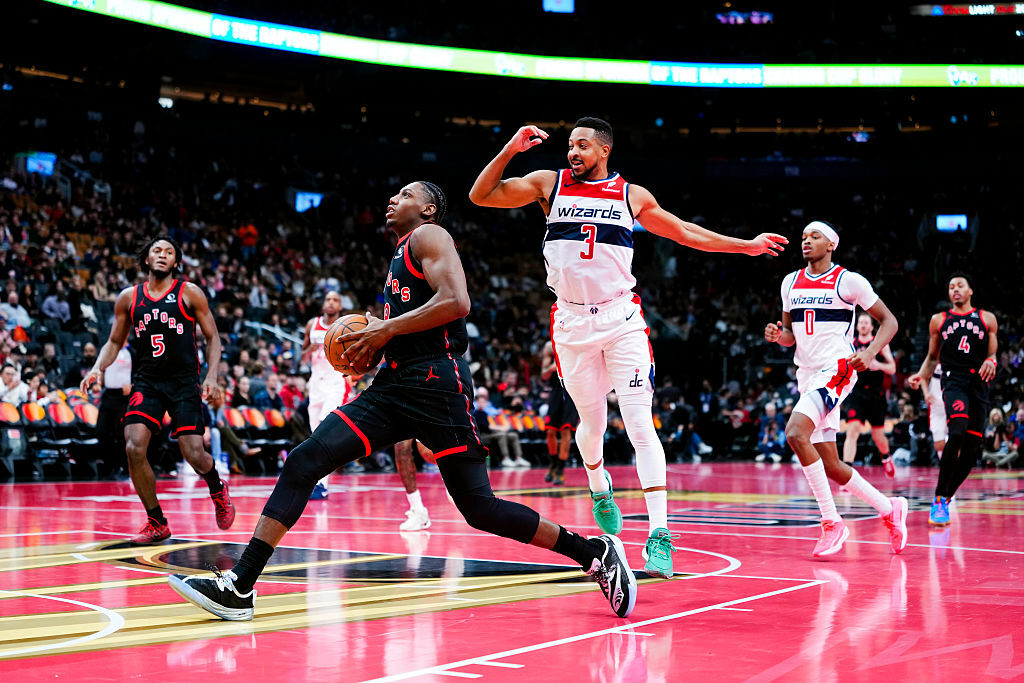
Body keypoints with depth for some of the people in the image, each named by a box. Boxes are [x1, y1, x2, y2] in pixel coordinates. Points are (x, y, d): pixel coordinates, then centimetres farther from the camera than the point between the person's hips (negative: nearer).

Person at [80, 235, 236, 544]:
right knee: (134, 449, -16)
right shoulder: (128, 297, 8)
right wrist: (97, 368, -3)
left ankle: (218, 489, 25)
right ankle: (157, 523, 0)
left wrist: (212, 374, -10)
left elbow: (212, 337, 5)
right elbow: (114, 342, 16)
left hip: (184, 382, -2)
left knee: (194, 455, -12)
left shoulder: (189, 293, 2)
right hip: (146, 382, 2)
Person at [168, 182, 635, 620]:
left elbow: (455, 302, -16)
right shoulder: (400, 257, 27)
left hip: (435, 383, -9)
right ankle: (238, 587, -12)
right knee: (304, 463, -7)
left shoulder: (429, 236, 1)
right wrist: (373, 346, 14)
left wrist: (386, 330, -12)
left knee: (479, 508, -8)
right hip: (394, 384, 9)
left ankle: (595, 553, 7)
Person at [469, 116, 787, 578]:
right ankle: (599, 487, 44)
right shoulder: (549, 184, 4)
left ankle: (660, 535, -15)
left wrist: (747, 246, 15)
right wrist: (510, 150, -13)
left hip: (621, 318, -1)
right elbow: (481, 196, -1)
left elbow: (685, 232, 16)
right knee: (592, 422, 9)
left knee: (640, 423, -11)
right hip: (572, 321, 1)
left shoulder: (632, 196, 6)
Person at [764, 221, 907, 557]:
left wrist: (869, 352, -17)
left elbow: (889, 320, 0)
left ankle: (831, 523, -19)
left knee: (796, 433, -29)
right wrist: (777, 335, -2)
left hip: (837, 369, -7)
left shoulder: (849, 281, -4)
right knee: (831, 467, 6)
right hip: (807, 375, 7)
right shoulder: (791, 282, 13)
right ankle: (889, 509, 28)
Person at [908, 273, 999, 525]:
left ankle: (945, 498, 18)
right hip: (954, 380, -2)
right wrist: (920, 375, 1)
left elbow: (993, 354, 13)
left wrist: (991, 361, -11)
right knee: (957, 433, -28)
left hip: (979, 383, 3)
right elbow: (932, 357, 20)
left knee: (972, 447, -1)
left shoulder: (987, 319, 14)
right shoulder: (939, 321, 14)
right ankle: (939, 498, -22)